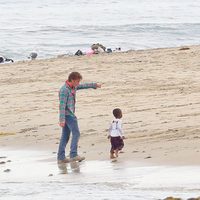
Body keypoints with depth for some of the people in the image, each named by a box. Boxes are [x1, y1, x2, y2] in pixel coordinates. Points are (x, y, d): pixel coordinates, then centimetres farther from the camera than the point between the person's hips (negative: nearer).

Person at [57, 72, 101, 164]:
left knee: (65, 136, 7)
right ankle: (73, 155, -11)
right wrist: (62, 120, -25)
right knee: (76, 133, -8)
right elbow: (62, 105, -22)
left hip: (70, 114, 10)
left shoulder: (73, 87, 10)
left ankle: (61, 157, 7)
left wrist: (94, 85, 37)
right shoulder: (64, 90, -18)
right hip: (68, 114, -10)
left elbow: (83, 86, 29)